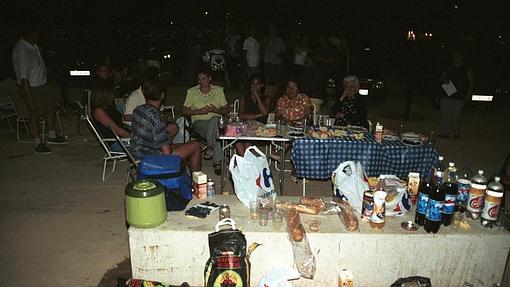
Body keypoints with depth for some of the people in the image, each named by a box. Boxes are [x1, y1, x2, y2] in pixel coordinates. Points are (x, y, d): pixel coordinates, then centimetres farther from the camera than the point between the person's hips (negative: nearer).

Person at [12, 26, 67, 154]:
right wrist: (30, 99, -28)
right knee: (34, 114, 2)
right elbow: (23, 77, -28)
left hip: (41, 84, 9)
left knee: (51, 107, 17)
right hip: (30, 88, -9)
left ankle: (52, 136, 32)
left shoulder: (33, 45, 2)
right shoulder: (21, 51, -26)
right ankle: (37, 144, 18)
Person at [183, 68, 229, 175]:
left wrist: (216, 110, -10)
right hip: (199, 122, -1)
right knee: (215, 131, -36)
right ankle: (217, 162, -36)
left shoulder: (219, 90, 12)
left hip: (215, 120, 1)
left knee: (215, 118, -39)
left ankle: (210, 147, -36)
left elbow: (226, 110, 11)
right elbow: (185, 110, 8)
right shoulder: (191, 91, 10)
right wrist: (199, 111, -9)